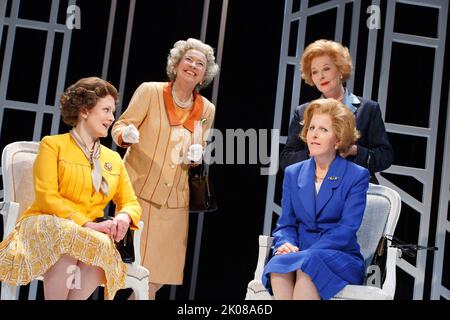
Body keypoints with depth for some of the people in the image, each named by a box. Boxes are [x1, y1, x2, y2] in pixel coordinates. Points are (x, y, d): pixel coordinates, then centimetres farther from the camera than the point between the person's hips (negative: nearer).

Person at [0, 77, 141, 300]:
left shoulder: (114, 159, 20)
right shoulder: (53, 145, 4)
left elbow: (131, 203, 15)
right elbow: (47, 197, -8)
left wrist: (124, 217, -11)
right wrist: (86, 224, -19)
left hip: (89, 236, 4)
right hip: (45, 227, -3)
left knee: (103, 244, -34)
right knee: (69, 235, -39)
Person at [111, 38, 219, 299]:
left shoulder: (207, 110, 6)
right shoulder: (150, 91, -6)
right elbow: (120, 126, -3)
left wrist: (197, 157, -5)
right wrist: (127, 136, -26)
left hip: (174, 201, 4)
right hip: (138, 191, -4)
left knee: (158, 277, 6)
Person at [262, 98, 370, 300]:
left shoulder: (357, 176, 2)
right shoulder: (293, 173, 16)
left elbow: (347, 229, -9)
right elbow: (285, 224, 13)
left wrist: (307, 253, -22)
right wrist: (286, 244, -12)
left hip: (341, 258, -3)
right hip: (301, 256, 3)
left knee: (307, 264, -37)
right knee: (278, 263, -33)